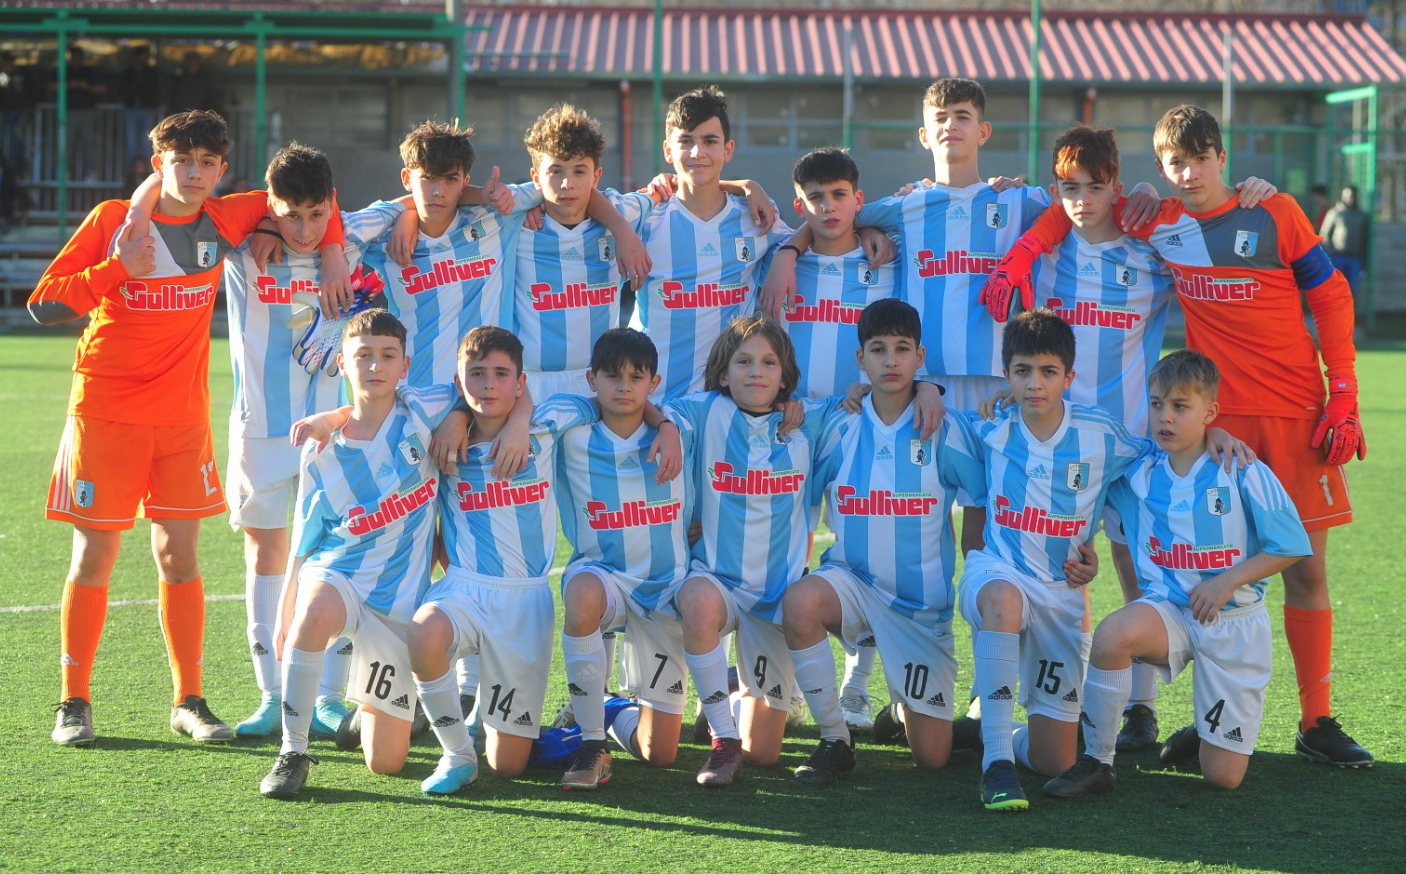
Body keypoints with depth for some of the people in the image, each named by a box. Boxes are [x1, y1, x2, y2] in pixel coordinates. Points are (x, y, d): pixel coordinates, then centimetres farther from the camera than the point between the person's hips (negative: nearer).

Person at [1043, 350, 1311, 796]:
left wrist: (1226, 581, -14)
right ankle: (1097, 762, -19)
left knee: (1223, 777, -3)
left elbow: (1290, 546, -5)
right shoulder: (1137, 473, 0)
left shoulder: (1244, 474, -10)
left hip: (1234, 622, -2)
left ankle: (1205, 734, 36)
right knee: (1113, 633, -37)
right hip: (1169, 609, 2)